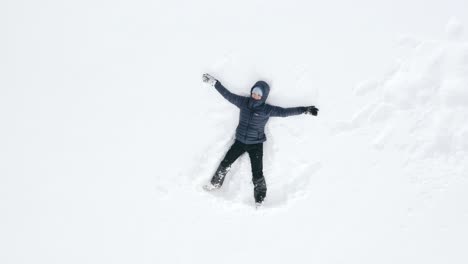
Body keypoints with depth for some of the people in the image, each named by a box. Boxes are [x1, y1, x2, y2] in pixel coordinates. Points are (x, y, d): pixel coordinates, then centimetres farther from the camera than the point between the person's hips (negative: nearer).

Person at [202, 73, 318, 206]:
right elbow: (227, 94, 1)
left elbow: (285, 111, -15)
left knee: (257, 174, -4)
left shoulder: (268, 109, -13)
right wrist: (214, 82, 4)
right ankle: (215, 184, 31)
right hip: (240, 141, 3)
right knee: (225, 164, 7)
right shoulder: (243, 102, -6)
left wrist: (305, 109, -20)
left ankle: (260, 200, 15)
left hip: (256, 145, -3)